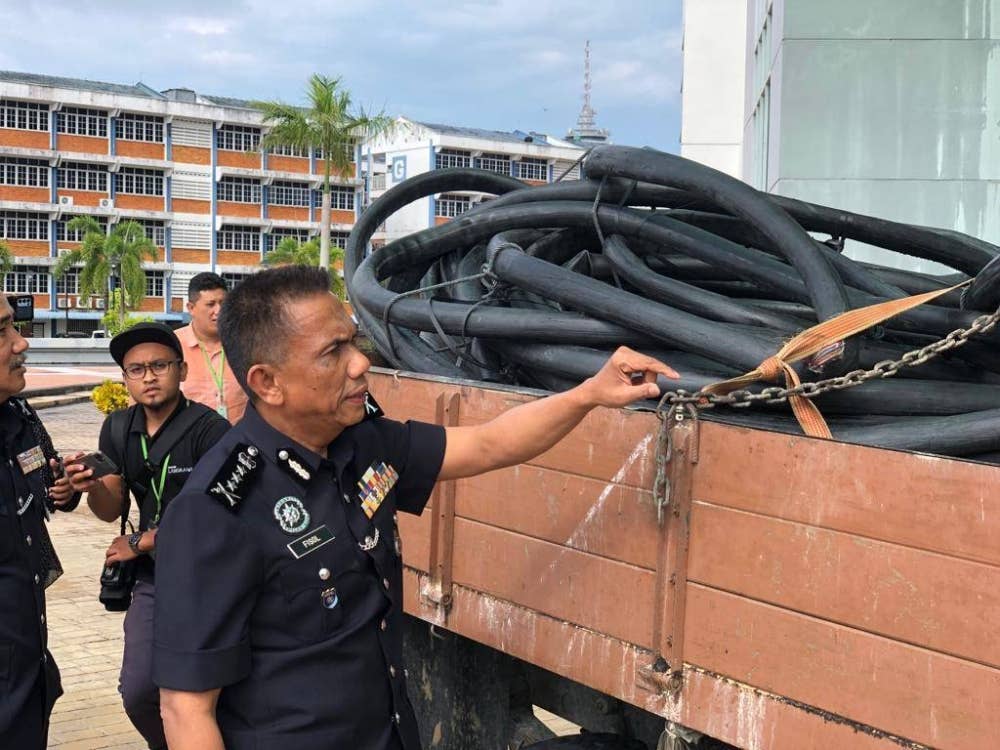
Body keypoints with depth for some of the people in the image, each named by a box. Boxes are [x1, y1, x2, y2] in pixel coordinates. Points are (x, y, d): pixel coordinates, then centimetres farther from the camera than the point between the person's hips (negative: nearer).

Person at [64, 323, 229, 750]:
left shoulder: (209, 429, -18)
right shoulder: (118, 429, 2)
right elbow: (111, 510, 5)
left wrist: (141, 543, -11)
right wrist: (90, 487, -18)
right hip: (153, 577, 5)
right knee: (139, 692, 4)